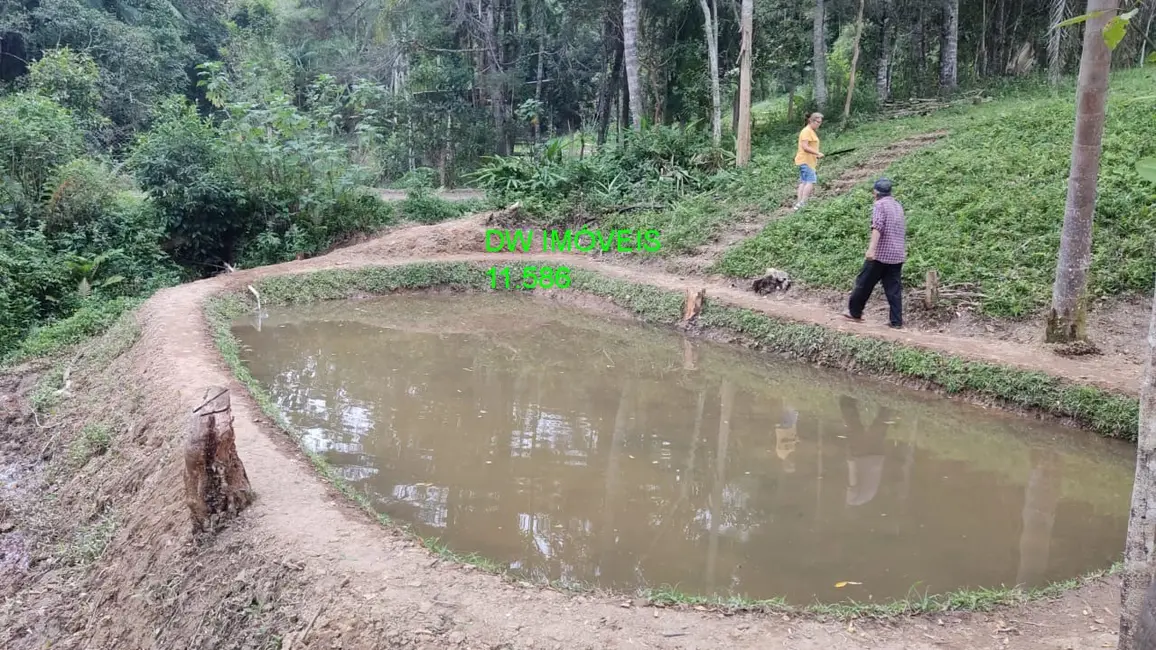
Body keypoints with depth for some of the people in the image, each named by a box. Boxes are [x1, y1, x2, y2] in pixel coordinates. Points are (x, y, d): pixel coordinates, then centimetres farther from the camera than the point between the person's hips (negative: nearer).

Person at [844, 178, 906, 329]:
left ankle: (854, 312, 19)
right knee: (894, 289, 6)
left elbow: (877, 227, -23)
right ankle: (897, 321, 2)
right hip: (898, 254, 7)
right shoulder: (898, 205, 17)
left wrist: (871, 248, -31)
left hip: (881, 253, -7)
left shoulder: (880, 204, -8)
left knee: (864, 283, 8)